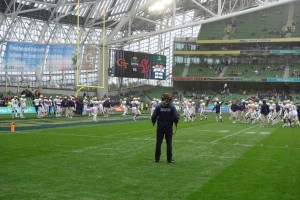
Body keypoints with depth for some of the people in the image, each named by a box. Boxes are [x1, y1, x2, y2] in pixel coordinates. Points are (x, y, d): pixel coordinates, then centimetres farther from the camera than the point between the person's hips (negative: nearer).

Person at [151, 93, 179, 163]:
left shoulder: (159, 106, -7)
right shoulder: (172, 107, -9)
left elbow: (154, 116, -8)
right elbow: (176, 117, -10)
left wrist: (153, 122, 12)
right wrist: (176, 123, 10)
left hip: (160, 127, 1)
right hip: (169, 127, -1)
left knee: (158, 143, 9)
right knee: (169, 143, 6)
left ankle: (157, 158, 15)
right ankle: (169, 159, 8)